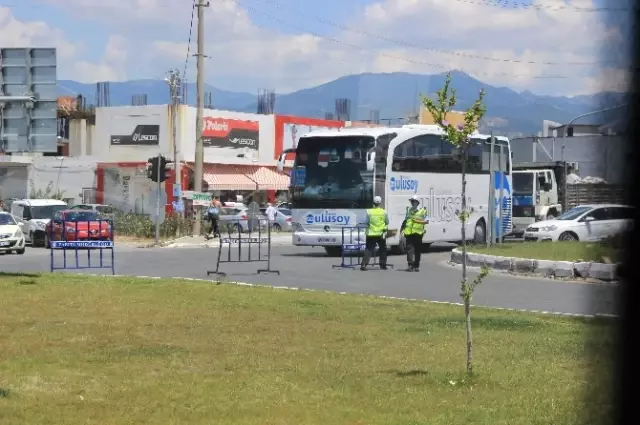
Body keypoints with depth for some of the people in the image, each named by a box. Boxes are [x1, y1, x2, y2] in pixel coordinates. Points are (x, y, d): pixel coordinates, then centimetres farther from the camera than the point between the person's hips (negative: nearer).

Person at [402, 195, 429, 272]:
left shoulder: (422, 211, 0)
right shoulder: (408, 210, 13)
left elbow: (427, 221, -2)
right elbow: (405, 221, 22)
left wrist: (418, 221, -16)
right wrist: (402, 229, 16)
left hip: (418, 233, -2)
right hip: (409, 233, 2)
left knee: (417, 250, 5)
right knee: (409, 248, -11)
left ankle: (416, 265, 14)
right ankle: (410, 265, -15)